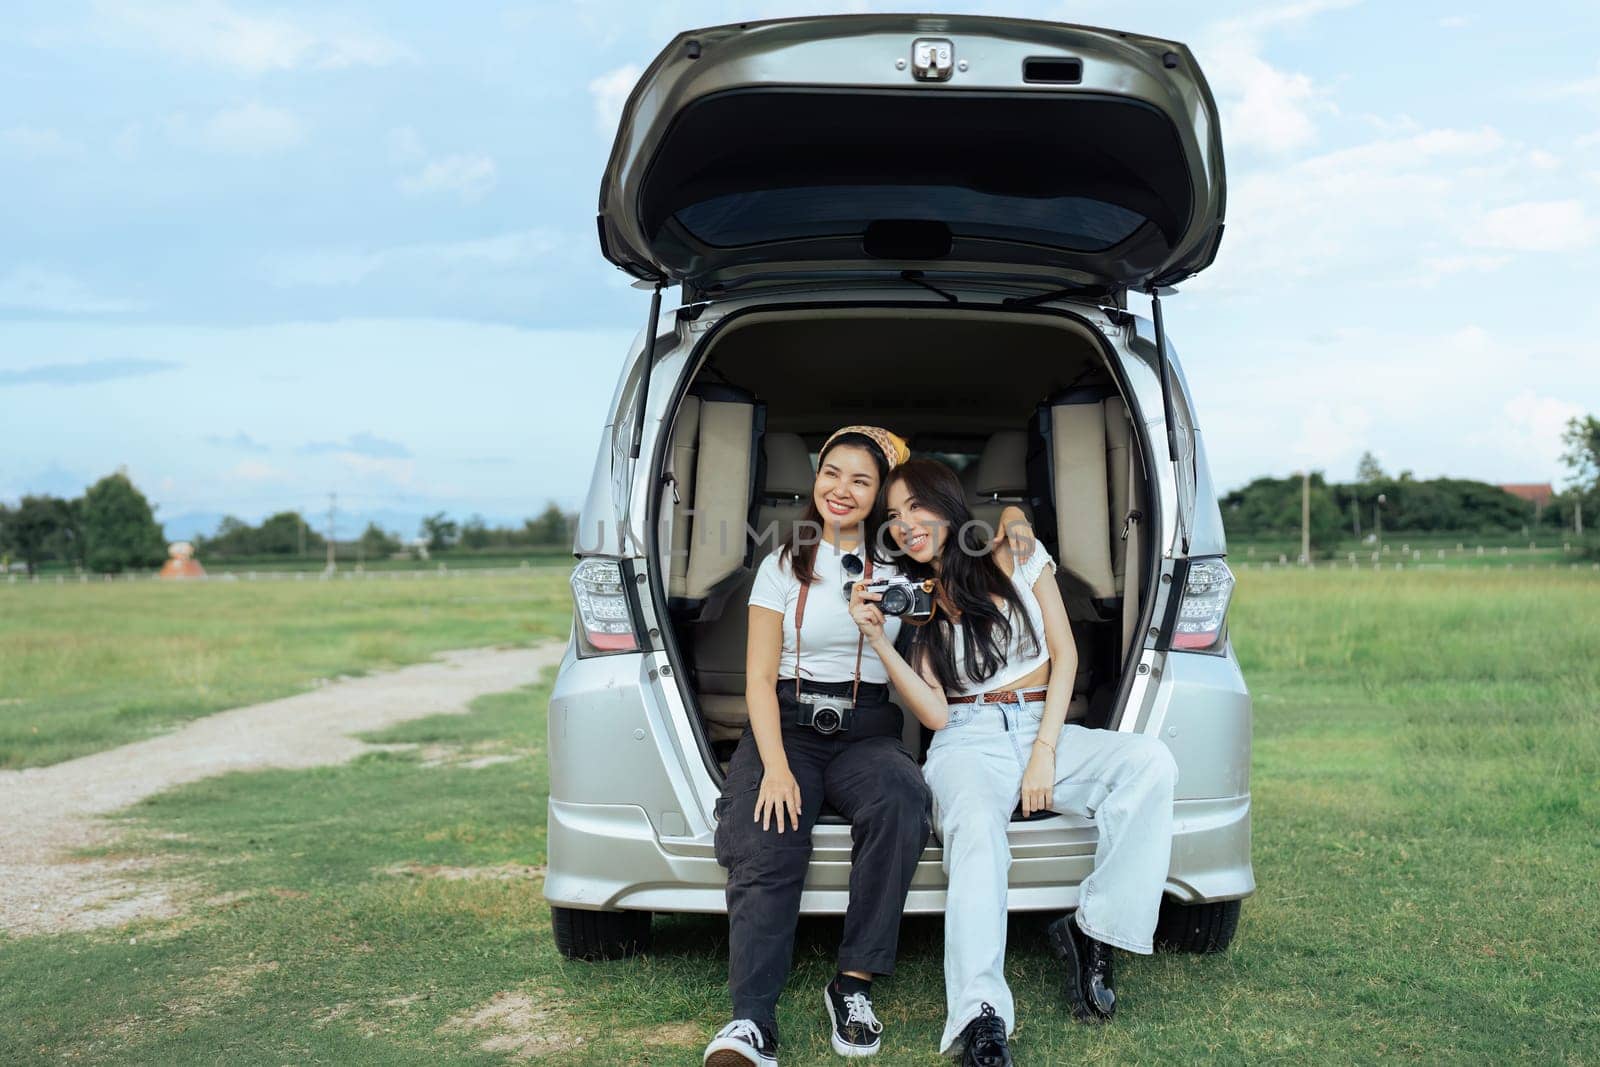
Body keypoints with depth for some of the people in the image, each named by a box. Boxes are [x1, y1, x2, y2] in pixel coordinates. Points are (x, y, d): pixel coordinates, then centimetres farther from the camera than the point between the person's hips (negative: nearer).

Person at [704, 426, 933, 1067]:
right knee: (763, 847, -31)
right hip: (788, 723, -1)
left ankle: (854, 983, -27)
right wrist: (776, 768, -13)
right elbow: (760, 676, 2)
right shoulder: (784, 565, 8)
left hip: (868, 727, 1)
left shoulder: (896, 570, 12)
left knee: (901, 797, -35)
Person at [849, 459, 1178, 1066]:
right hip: (968, 742, -1)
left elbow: (1064, 655, 5)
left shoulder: (1015, 556, 8)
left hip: (1044, 727, 2)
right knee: (975, 829, -36)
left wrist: (1045, 753, -7)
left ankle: (1091, 934, -21)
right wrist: (879, 641, -11)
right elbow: (935, 714, -1)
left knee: (1150, 761, -28)